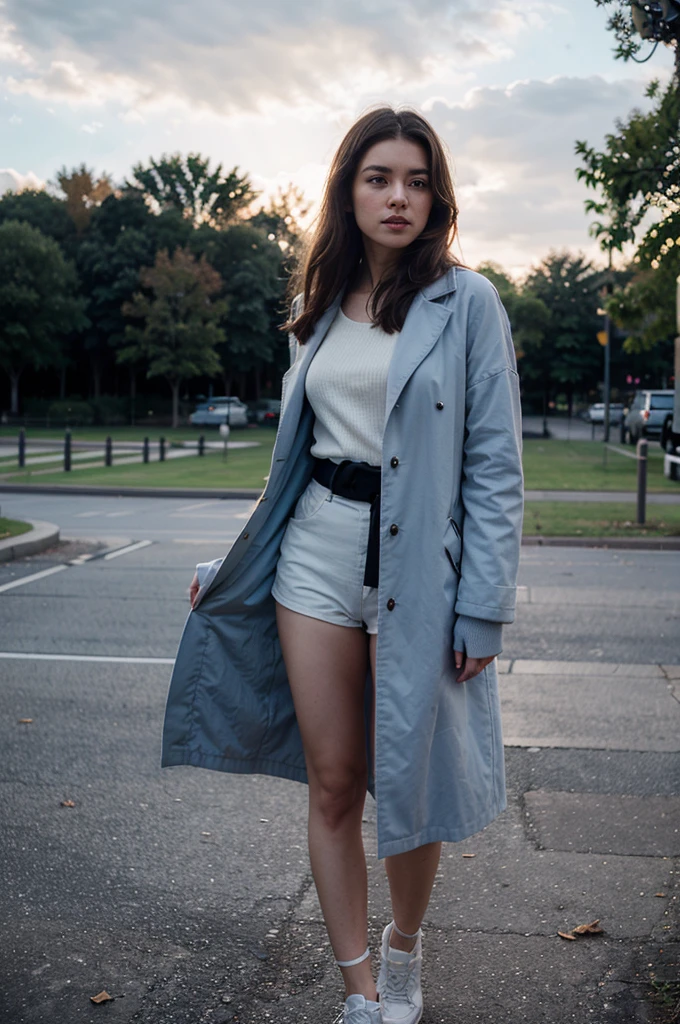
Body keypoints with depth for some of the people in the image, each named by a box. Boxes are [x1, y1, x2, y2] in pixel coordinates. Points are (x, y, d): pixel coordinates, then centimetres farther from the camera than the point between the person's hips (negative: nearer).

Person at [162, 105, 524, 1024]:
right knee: (332, 782, 5)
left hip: (416, 564, -3)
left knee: (409, 783, 7)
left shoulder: (466, 302, -3)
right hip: (317, 555, 4)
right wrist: (233, 567, 16)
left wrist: (484, 605, -11)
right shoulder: (322, 310, 11)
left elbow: (495, 466, -6)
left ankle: (404, 949, 36)